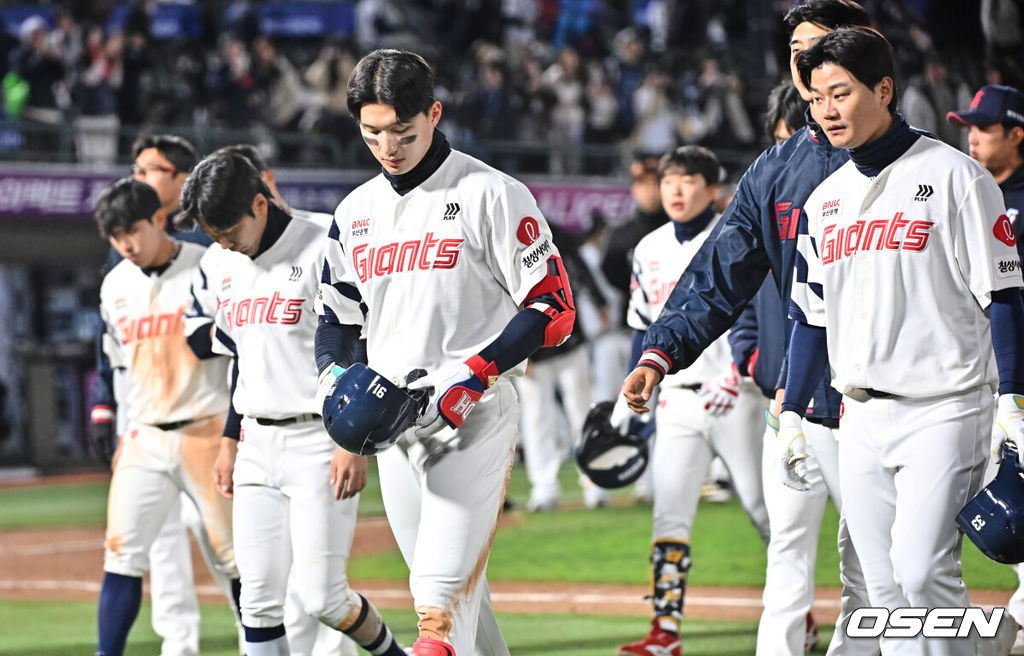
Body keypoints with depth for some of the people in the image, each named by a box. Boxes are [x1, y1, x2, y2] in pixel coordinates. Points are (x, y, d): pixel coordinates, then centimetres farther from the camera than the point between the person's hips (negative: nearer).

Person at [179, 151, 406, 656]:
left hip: (319, 440, -6)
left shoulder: (323, 253, -12)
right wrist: (230, 443, 15)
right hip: (256, 442, 7)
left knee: (321, 597, -9)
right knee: (258, 599, 0)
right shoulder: (219, 265, 9)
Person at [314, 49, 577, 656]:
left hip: (473, 420, -7)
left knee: (442, 603, -16)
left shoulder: (491, 195, -6)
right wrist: (337, 380, 0)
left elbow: (553, 308, -9)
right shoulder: (356, 211, 13)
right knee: (457, 591, 11)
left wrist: (472, 375, -19)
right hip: (392, 420, 7)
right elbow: (337, 315, 22)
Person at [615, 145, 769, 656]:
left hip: (737, 399, -5)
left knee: (766, 509, 1)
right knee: (669, 513, -3)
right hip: (678, 401, 5)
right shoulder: (650, 251, 12)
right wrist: (629, 398, 15)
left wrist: (734, 378, -26)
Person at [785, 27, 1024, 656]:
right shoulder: (826, 199, 14)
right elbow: (811, 313, 19)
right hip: (862, 418, 6)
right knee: (885, 585, 4)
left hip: (944, 411, -6)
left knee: (922, 571, -17)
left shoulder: (954, 175, -4)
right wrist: (791, 414, 15)